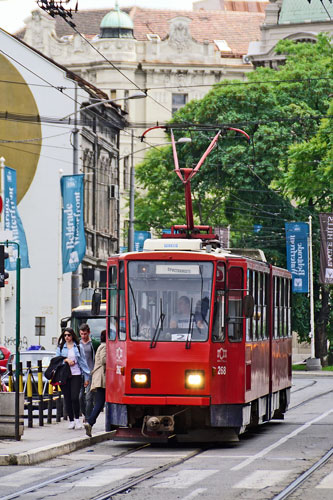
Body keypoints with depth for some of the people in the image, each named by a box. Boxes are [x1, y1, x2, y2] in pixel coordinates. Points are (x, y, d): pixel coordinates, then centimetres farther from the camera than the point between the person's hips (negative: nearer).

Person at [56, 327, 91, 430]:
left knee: (75, 397, -13)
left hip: (76, 375, -2)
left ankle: (77, 419, 2)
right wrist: (66, 360, -11)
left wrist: (86, 376, 6)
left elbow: (82, 361, 8)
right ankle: (71, 421, 12)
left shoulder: (78, 347, 8)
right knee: (67, 399, 3)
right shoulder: (60, 347, 11)